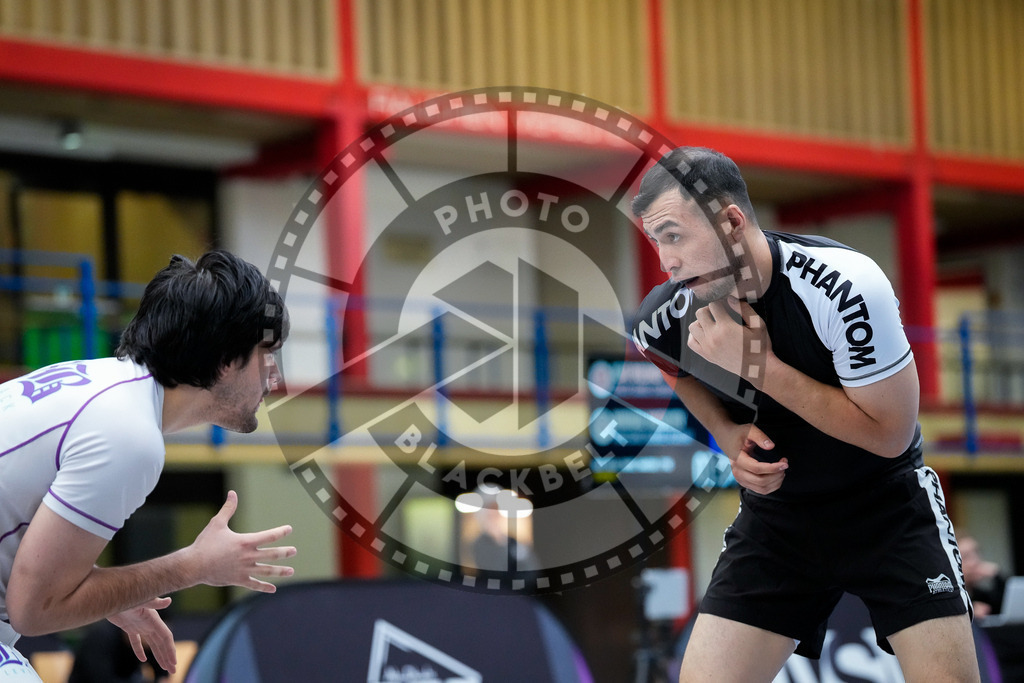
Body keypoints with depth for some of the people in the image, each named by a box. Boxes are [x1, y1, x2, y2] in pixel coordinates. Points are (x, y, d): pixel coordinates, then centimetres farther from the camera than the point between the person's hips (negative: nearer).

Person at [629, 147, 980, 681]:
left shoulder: (845, 285, -26)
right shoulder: (664, 319, -12)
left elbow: (890, 434, -22)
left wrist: (761, 367, -28)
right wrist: (729, 434, -7)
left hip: (887, 503, -3)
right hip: (773, 512, 3)